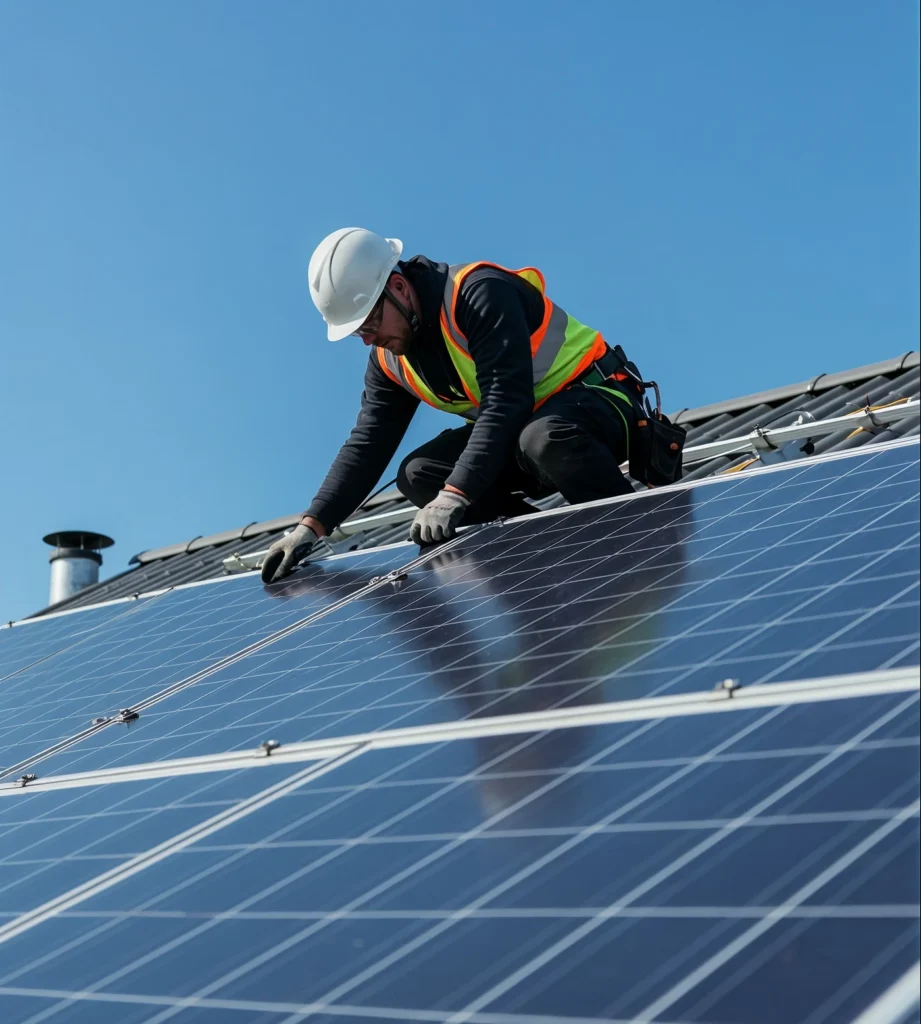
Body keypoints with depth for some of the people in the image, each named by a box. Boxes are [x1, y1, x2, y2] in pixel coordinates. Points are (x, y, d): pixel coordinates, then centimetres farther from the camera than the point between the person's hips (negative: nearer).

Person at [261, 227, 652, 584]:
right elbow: (367, 446, 4)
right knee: (417, 476, -8)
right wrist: (311, 526, -6)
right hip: (517, 429, 8)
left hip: (596, 395, -8)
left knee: (543, 438, -42)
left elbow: (506, 403, -33)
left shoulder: (481, 294, -25)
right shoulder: (389, 359, 1)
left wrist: (453, 497, -40)